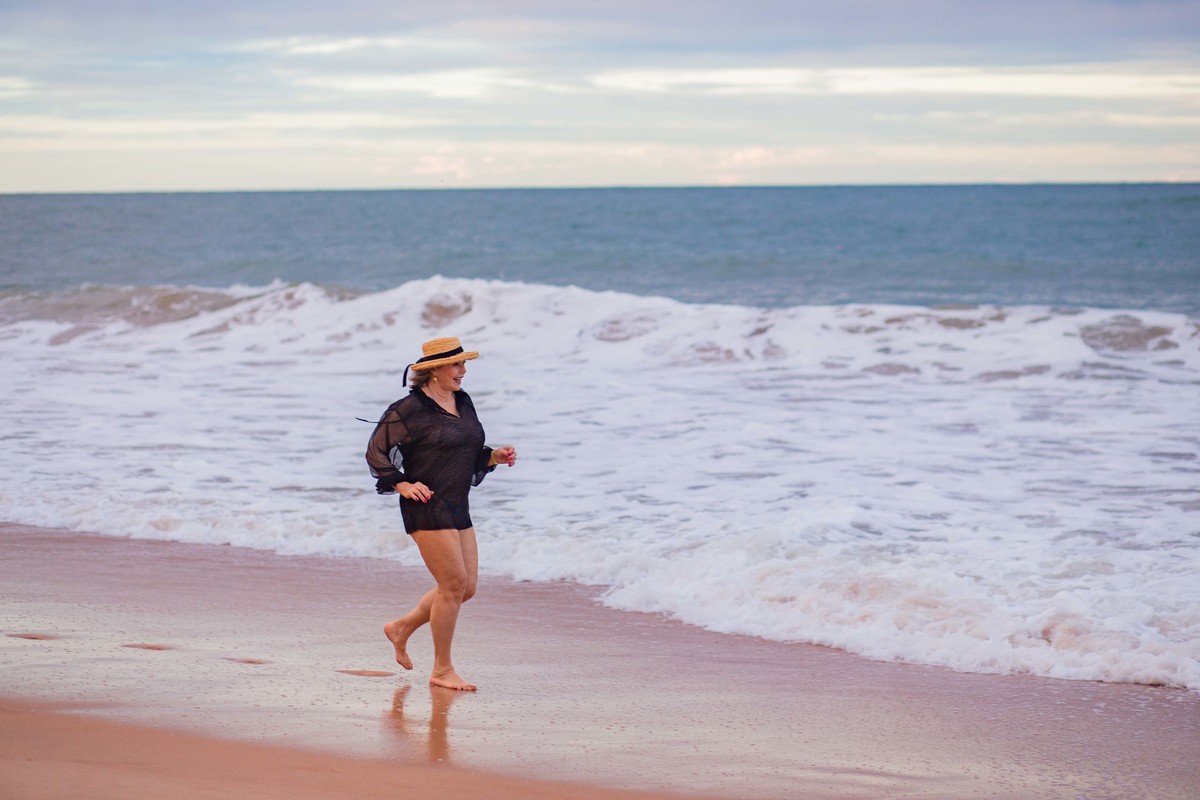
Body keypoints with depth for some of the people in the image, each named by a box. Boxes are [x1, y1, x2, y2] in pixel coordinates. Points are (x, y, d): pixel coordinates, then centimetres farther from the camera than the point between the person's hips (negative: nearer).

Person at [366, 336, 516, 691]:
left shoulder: (463, 403, 13)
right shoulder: (409, 410, -10)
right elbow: (376, 452, -6)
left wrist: (494, 456, 5)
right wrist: (402, 485, -15)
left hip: (457, 508, 9)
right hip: (427, 507, -9)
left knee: (466, 587, 9)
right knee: (454, 585, -9)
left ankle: (401, 628, 27)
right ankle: (442, 670, 2)